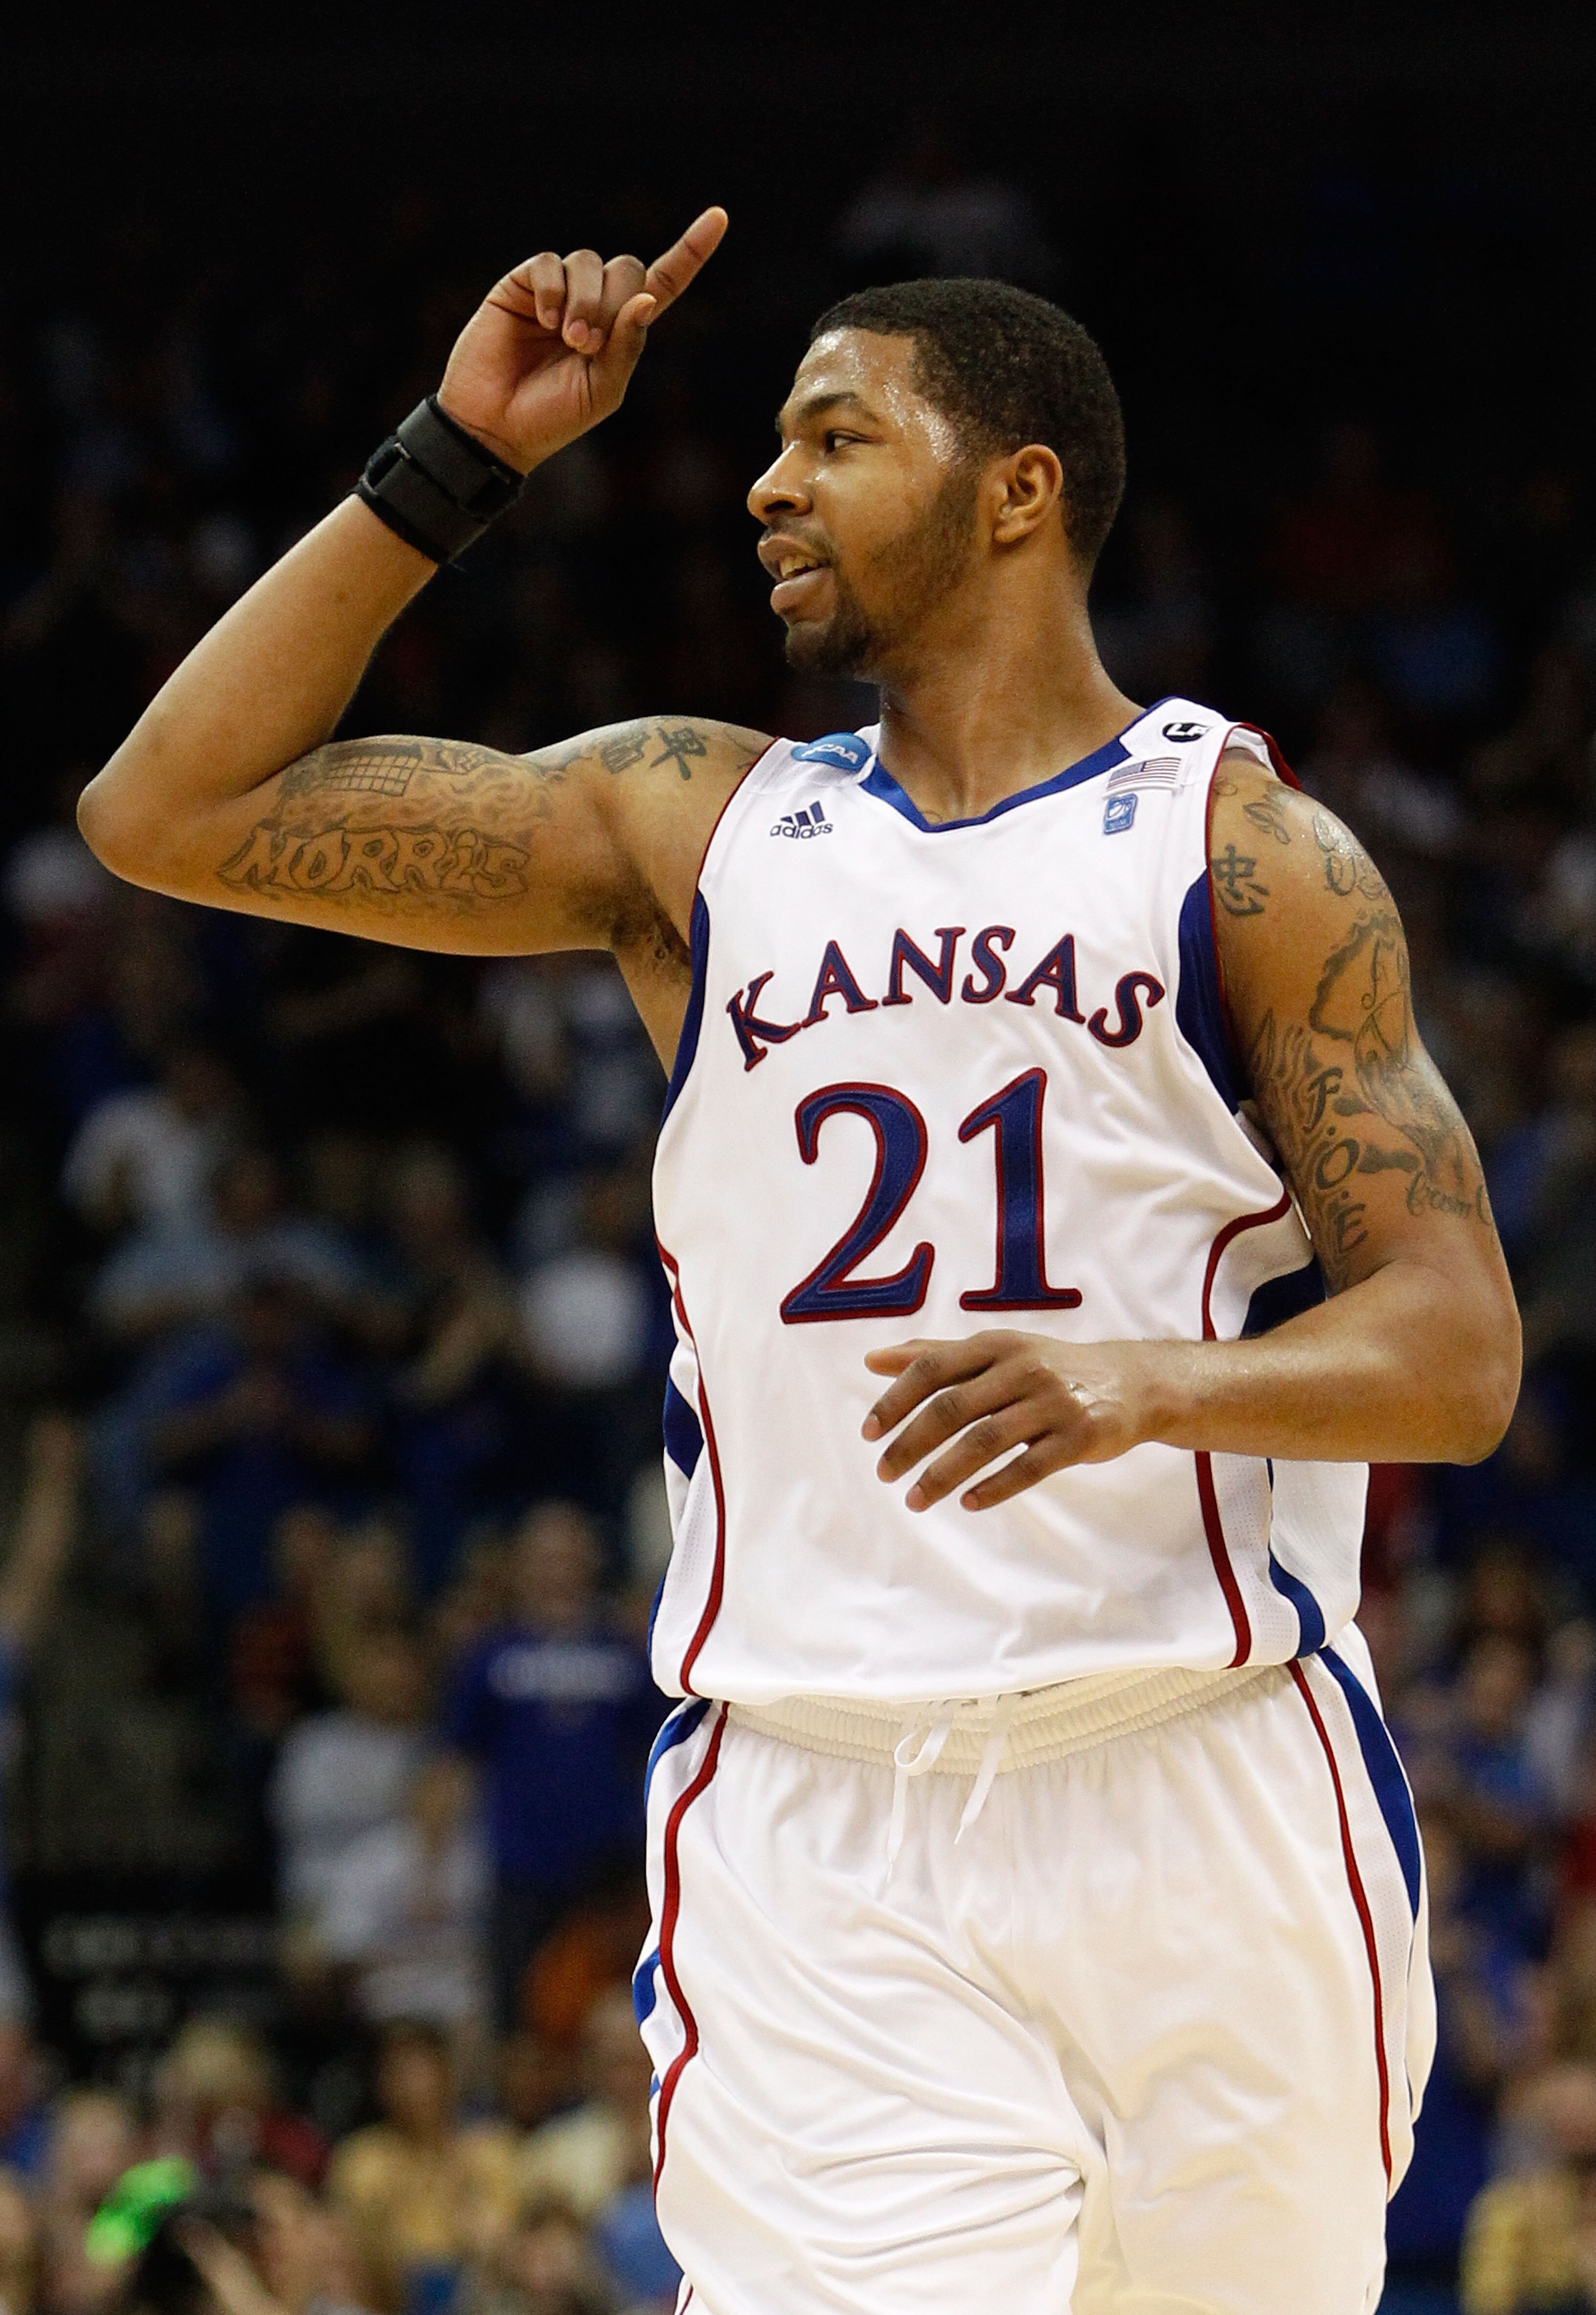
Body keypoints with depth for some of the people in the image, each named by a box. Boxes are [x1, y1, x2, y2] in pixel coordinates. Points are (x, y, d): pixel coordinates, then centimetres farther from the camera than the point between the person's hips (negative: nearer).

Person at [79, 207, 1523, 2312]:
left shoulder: (1244, 851, 5)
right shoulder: (694, 827, 14)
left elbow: (1459, 1357, -2)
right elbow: (172, 811, 10)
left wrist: (1149, 1384, -23)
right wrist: (453, 465, 6)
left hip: (1209, 1801, -1)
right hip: (816, 1840, 1)